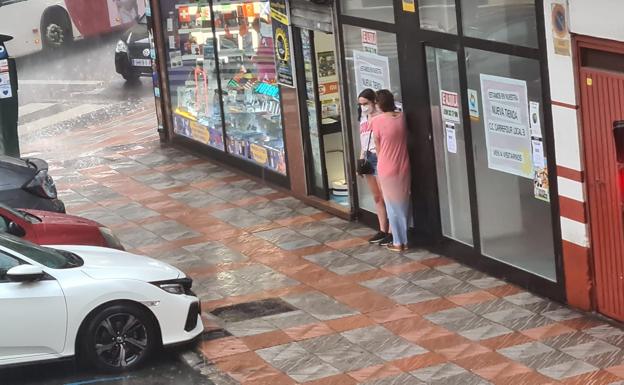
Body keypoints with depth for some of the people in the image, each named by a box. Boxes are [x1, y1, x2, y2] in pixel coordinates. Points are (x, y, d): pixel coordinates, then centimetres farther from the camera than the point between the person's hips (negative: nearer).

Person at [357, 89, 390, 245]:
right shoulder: (363, 118, 12)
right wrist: (361, 160, 17)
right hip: (368, 159, 8)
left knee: (386, 197, -3)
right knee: (377, 197, 13)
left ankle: (391, 232, 2)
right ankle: (382, 230, 20)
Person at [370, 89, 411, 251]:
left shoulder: (376, 121, -13)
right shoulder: (401, 117, -2)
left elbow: (378, 147, -3)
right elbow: (403, 138, 9)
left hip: (387, 169, -4)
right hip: (403, 168, 4)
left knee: (393, 207, 6)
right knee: (404, 204, 14)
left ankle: (398, 242, 11)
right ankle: (404, 240, 19)